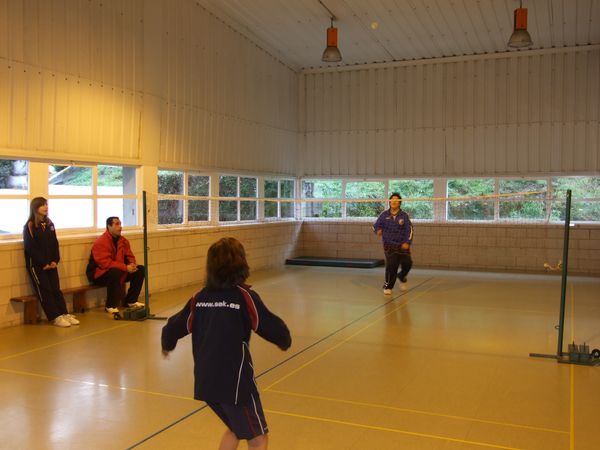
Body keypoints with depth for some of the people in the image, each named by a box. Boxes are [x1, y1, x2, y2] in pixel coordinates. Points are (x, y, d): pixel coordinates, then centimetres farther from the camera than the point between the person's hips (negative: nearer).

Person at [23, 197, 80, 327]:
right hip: (36, 264, -5)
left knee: (56, 289, 1)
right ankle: (55, 317, -10)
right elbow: (30, 248, -11)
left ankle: (64, 314, -1)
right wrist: (43, 264, -14)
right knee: (45, 290, -7)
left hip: (50, 264, 5)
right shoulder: (30, 226, -6)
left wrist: (55, 261, -3)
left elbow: (55, 244, 11)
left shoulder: (49, 224, 12)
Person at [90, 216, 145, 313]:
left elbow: (129, 256, 9)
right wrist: (125, 267, -31)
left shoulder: (123, 241, 5)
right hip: (101, 274, -8)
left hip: (120, 271, 8)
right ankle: (111, 306, -24)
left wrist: (132, 264, -17)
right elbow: (105, 262, -29)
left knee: (140, 269, -4)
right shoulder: (101, 242, -20)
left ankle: (131, 300, 6)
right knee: (116, 272, -38)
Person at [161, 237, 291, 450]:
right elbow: (274, 329, -11)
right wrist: (285, 341, 12)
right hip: (235, 381, -6)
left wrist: (168, 346, 32)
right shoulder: (245, 297, -13)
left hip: (205, 382, 6)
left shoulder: (199, 298, 2)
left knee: (235, 428, 28)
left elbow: (172, 329, 9)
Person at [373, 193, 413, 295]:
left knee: (407, 263, -6)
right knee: (391, 265, -10)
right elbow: (375, 225, 8)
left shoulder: (404, 215, 1)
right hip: (389, 245, -1)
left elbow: (409, 229, -4)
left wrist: (407, 242, -15)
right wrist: (378, 230, -16)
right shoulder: (384, 214, 3)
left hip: (402, 245, 1)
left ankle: (402, 277, 28)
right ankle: (388, 286, 8)